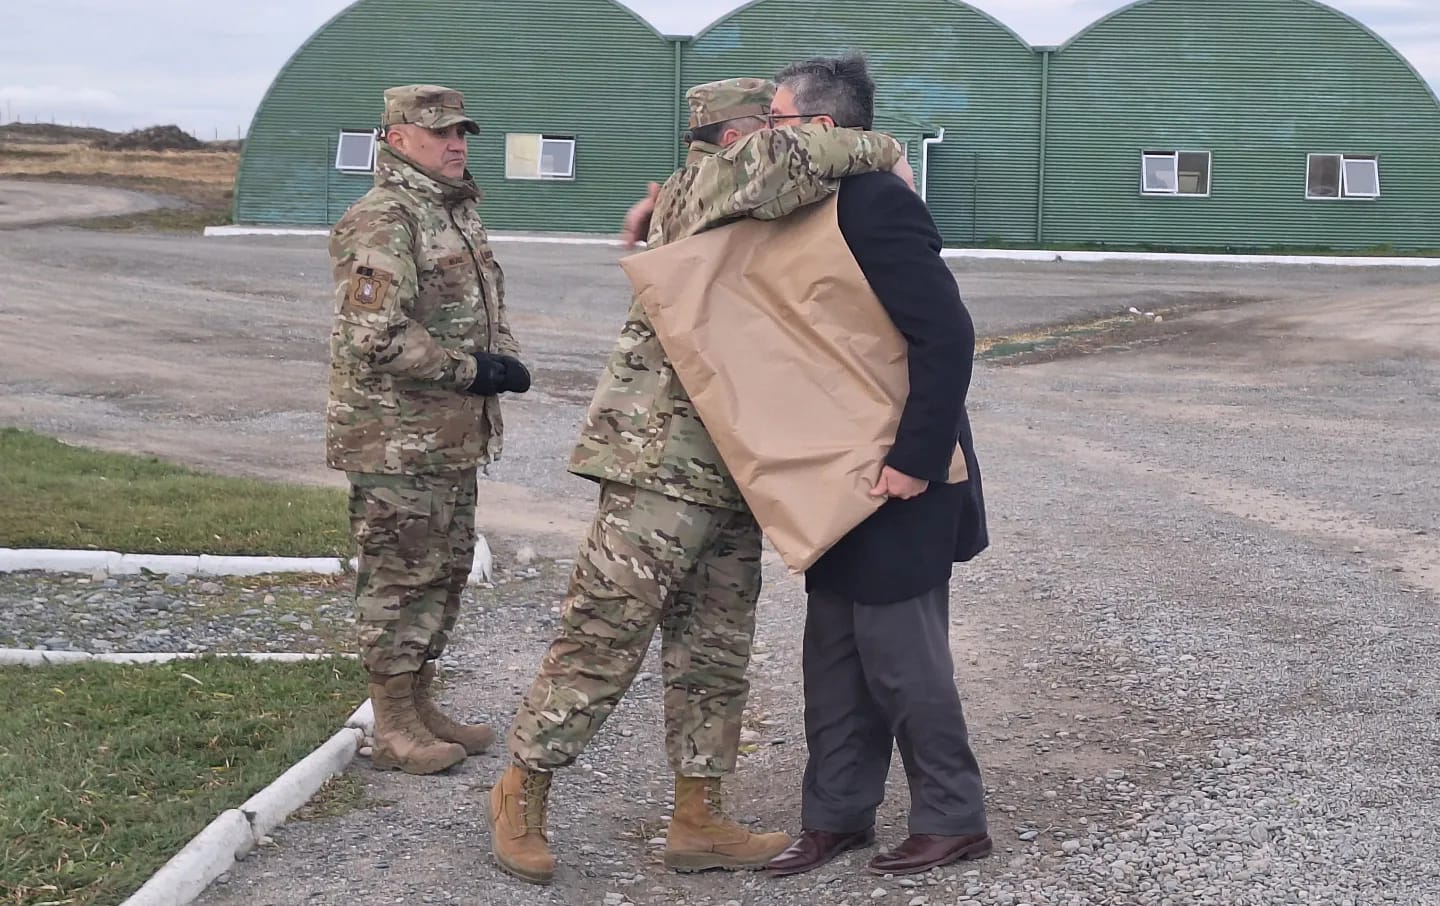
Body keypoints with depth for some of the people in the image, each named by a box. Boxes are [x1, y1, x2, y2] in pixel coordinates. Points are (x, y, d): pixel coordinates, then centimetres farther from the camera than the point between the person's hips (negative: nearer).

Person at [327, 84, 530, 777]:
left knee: (446, 571, 16)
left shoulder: (457, 213, 15)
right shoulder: (382, 221, -16)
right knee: (399, 577, -2)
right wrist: (470, 370, -18)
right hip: (396, 439, -10)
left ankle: (419, 705, 28)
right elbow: (376, 338, -23)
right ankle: (393, 727, 8)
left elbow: (481, 308, 25)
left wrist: (503, 356, 3)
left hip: (453, 436, 10)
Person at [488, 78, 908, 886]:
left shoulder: (758, 232, 20)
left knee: (715, 655, 11)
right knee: (604, 638, -3)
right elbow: (770, 163, -27)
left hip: (730, 478, 9)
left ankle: (699, 821, 19)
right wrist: (878, 148, -15)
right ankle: (523, 793, 11)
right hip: (662, 464, -9)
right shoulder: (700, 185, -6)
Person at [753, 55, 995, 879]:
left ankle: (954, 822, 17)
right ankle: (837, 815, 25)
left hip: (894, 482, -9)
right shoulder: (825, 210, 10)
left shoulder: (876, 203, -20)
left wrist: (916, 462, -26)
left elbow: (948, 337, -26)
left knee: (902, 661, 2)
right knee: (837, 657, 14)